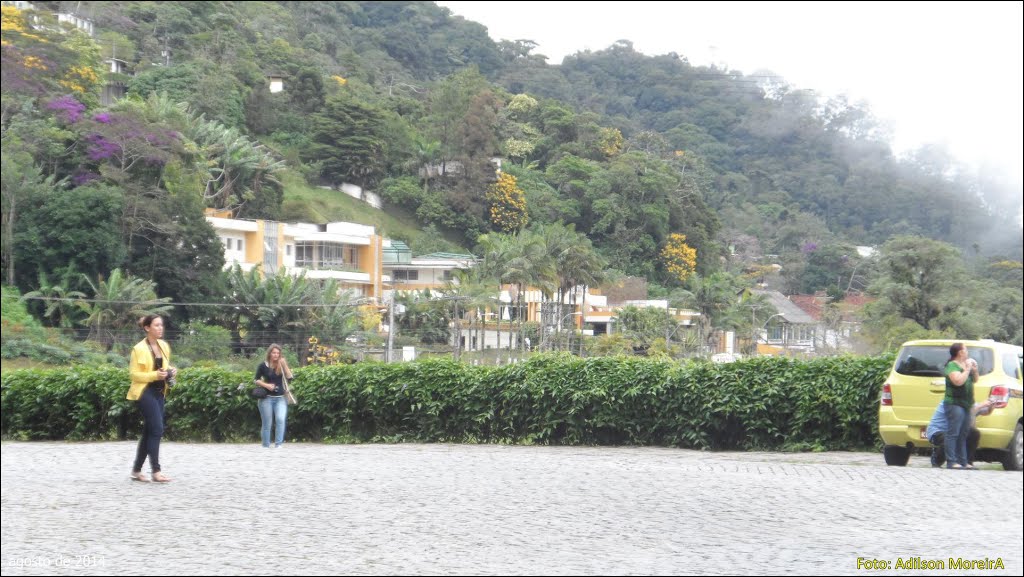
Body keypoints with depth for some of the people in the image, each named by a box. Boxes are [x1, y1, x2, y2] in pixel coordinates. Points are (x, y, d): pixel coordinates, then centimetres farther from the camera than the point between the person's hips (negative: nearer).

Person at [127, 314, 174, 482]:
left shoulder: (164, 346, 10)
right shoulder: (139, 349, -10)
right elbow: (134, 374, -11)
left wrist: (169, 371, 3)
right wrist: (155, 375, -22)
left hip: (159, 392, 8)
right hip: (145, 391, -8)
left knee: (149, 432, 10)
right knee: (157, 429, -14)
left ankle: (136, 470, 18)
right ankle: (156, 471, -13)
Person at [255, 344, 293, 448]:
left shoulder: (282, 366, 4)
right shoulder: (263, 366, 0)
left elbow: (290, 378, -6)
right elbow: (256, 380, 4)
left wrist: (284, 365, -14)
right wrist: (266, 385, -13)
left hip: (280, 398, 1)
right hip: (266, 398, -1)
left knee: (280, 420, -19)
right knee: (267, 424, 5)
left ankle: (278, 444, -16)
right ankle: (266, 446, 15)